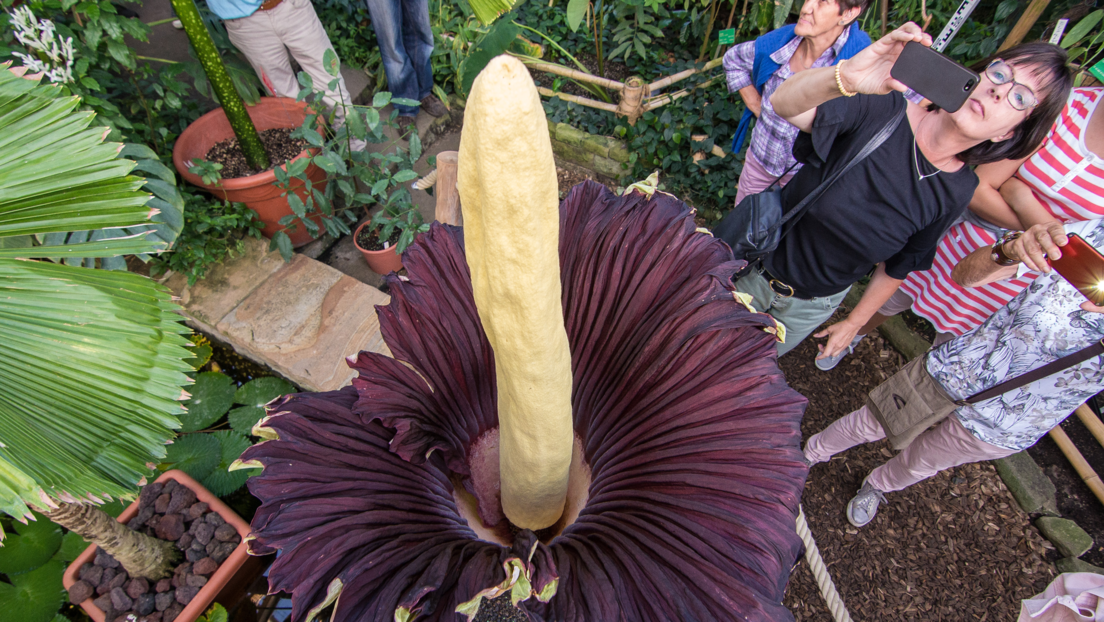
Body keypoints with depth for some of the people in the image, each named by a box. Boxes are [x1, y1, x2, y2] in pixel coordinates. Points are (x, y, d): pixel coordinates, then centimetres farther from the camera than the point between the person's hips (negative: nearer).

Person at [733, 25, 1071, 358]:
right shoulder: (884, 110, -22)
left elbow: (897, 267, 0)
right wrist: (843, 76, -58)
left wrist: (853, 323, 7)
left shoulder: (955, 193, -13)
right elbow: (782, 103, -38)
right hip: (760, 266, -1)